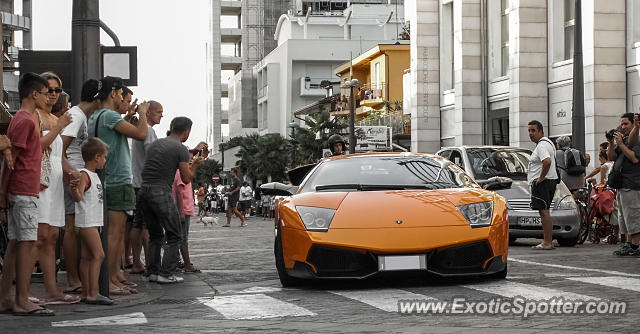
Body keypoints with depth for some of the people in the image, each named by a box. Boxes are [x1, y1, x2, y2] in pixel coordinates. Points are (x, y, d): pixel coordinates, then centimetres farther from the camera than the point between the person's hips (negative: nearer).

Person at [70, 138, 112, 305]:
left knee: (87, 256, 8)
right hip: (86, 221, -10)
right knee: (98, 255, -13)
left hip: (93, 221, 10)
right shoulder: (83, 175, -13)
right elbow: (78, 197, -23)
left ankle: (86, 292, 10)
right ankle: (92, 293, -15)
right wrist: (75, 190, -42)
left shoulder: (94, 175, 16)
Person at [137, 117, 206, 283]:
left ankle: (153, 272, 14)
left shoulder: (155, 144, 17)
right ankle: (166, 274, -3)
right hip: (161, 193, -7)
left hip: (143, 191, 7)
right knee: (174, 236, 3)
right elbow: (186, 179, -3)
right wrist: (196, 164, 17)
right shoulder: (181, 149, -4)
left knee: (155, 235, 18)